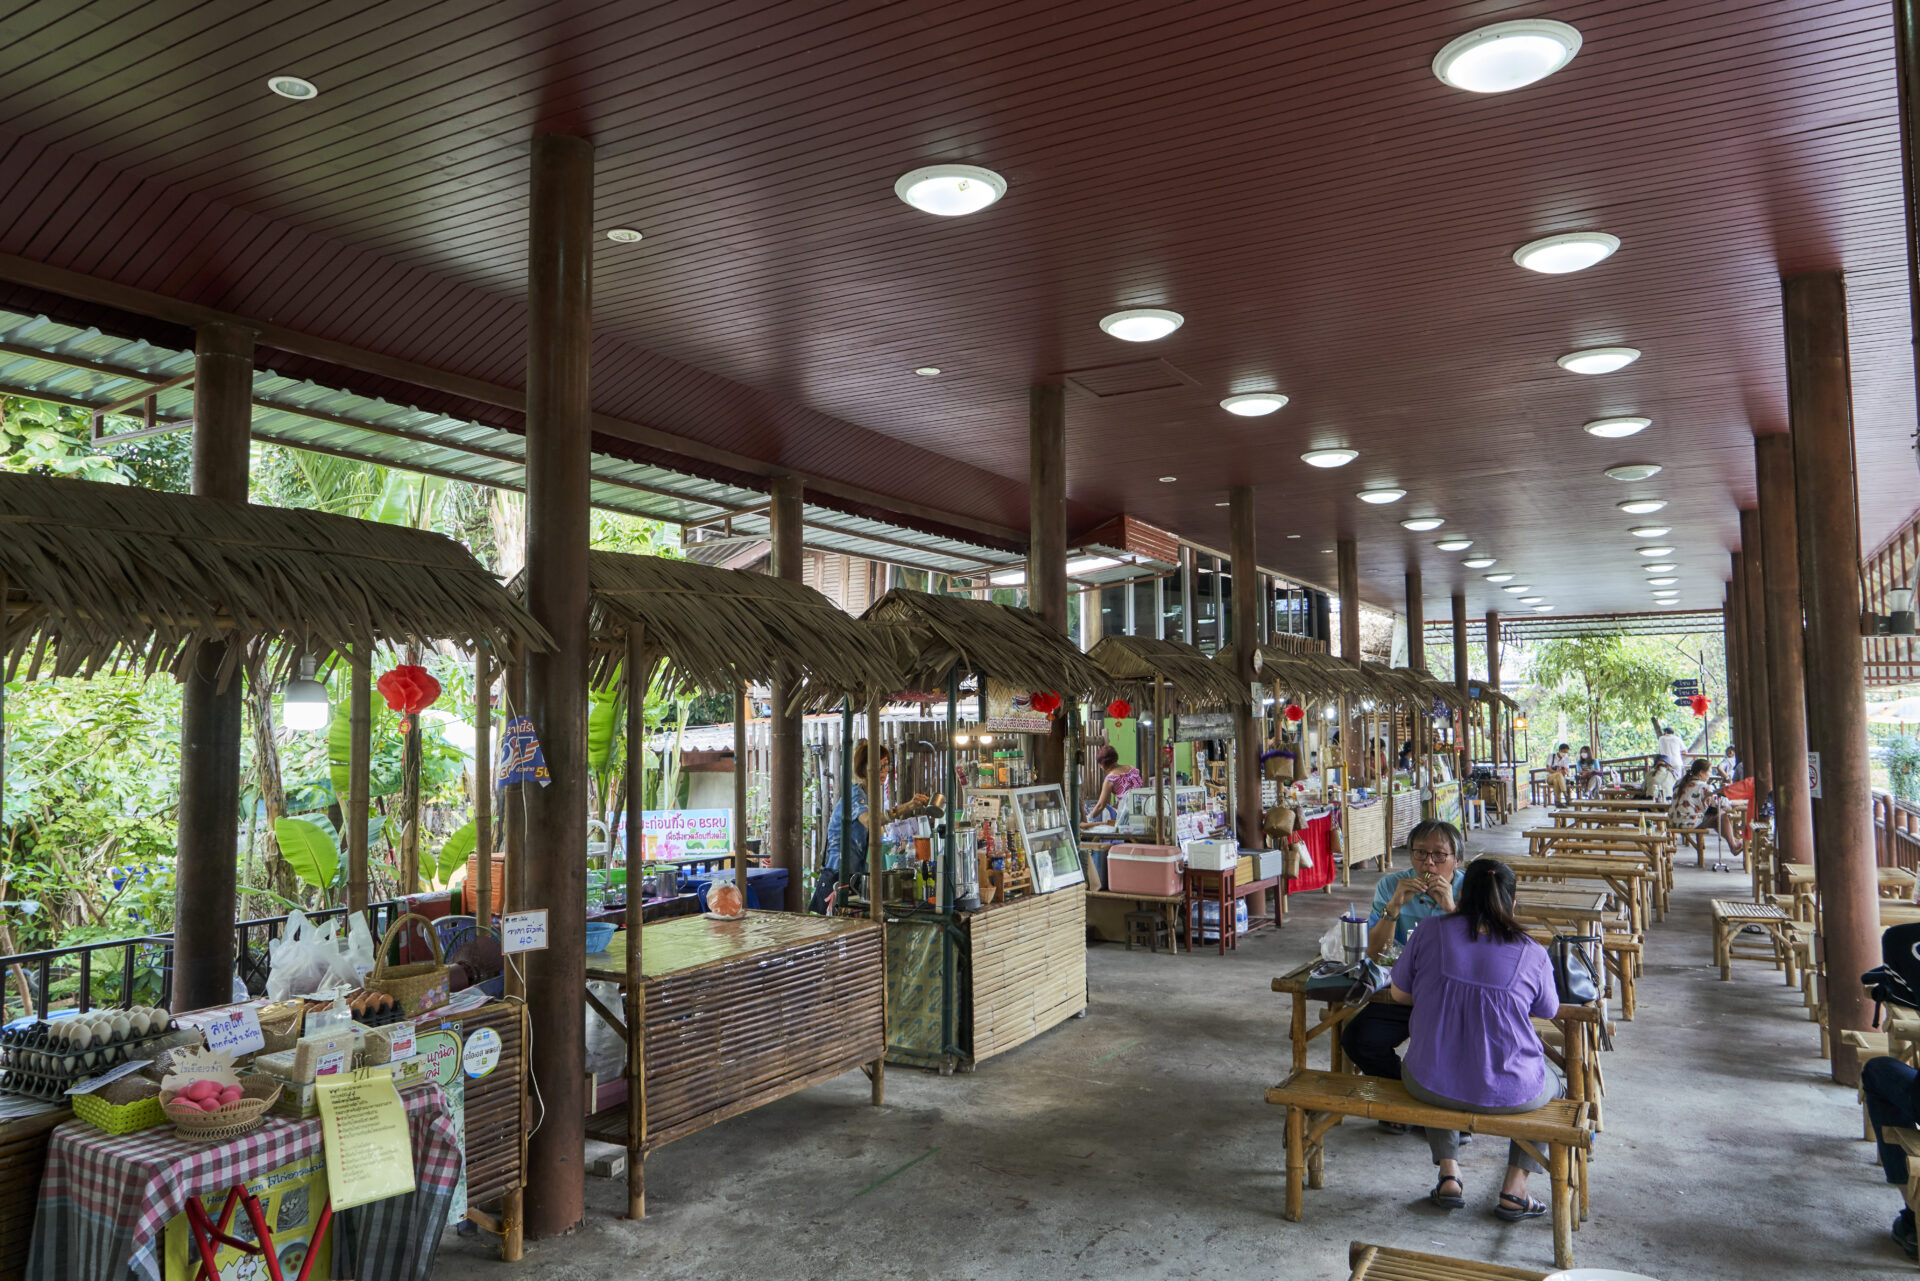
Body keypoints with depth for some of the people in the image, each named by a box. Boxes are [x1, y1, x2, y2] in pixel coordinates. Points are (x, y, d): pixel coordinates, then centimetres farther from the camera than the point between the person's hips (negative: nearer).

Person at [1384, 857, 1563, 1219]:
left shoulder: (1430, 933, -8)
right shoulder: (1532, 954, -9)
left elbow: (1398, 994, 5)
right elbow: (1548, 1012, 8)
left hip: (1430, 1086, 1)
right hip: (1509, 1094, 0)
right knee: (1552, 1085, 34)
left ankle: (1449, 1176, 26)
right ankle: (1514, 1191, 26)